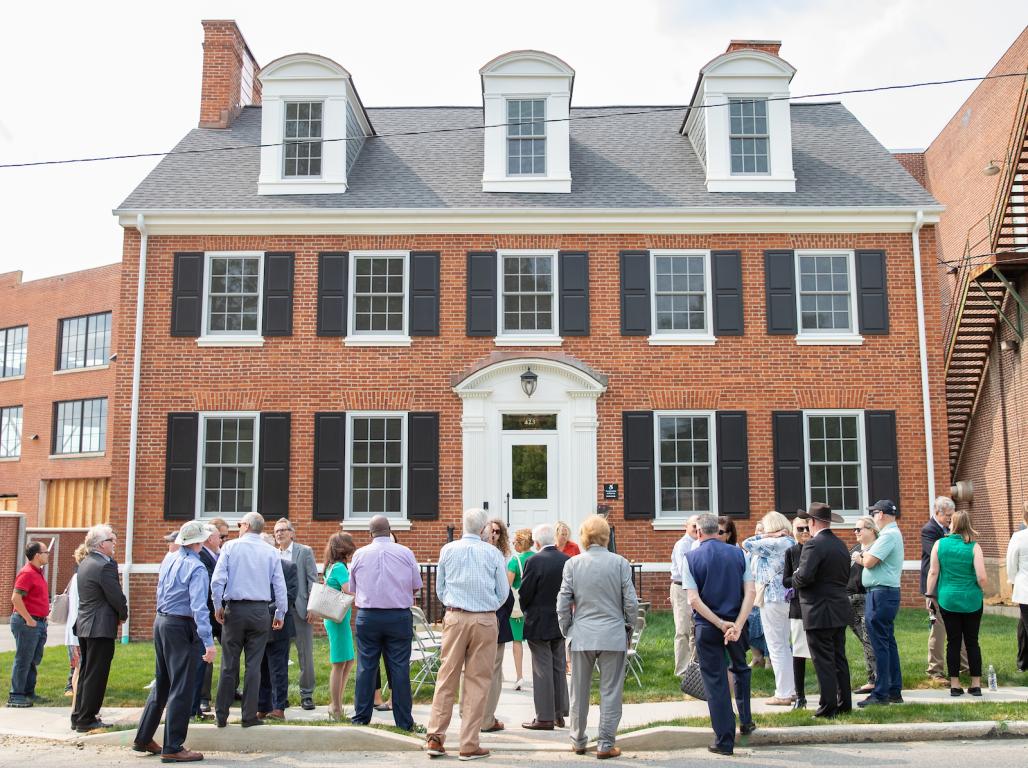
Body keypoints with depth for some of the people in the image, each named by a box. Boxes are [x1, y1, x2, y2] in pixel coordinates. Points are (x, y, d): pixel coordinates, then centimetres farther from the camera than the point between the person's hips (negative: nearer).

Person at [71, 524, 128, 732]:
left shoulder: (85, 563, 12)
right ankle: (86, 720, 4)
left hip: (84, 625, 9)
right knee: (96, 674, -2)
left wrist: (118, 613, 13)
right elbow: (117, 597, -17)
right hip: (101, 627, -9)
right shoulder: (105, 565, -18)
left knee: (85, 672, 17)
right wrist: (123, 615, 3)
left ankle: (78, 716, 23)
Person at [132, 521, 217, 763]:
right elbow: (198, 607, -23)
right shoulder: (196, 568, -17)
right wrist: (208, 642, -25)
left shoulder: (169, 558, 6)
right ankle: (172, 748, 3)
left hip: (160, 621, 8)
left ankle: (143, 738, 27)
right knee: (182, 688, 0)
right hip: (181, 627, -8)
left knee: (162, 683, 19)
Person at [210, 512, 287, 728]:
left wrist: (218, 606, 2)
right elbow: (280, 586, 2)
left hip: (234, 609, -1)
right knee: (253, 665, 5)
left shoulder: (230, 546, 0)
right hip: (260, 611, 1)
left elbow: (217, 580, -7)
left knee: (229, 664, 6)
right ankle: (249, 716, 7)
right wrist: (280, 613, 10)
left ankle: (221, 715, 12)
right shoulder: (271, 551, 4)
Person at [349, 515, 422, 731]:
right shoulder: (405, 553, -2)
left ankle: (361, 719, 12)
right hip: (399, 616, 0)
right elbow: (416, 586, 6)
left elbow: (353, 589, 9)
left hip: (367, 616, 1)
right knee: (399, 669, 3)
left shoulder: (360, 554, 0)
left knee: (366, 668, 7)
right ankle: (404, 722, 7)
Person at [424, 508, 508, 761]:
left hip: (455, 617, 2)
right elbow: (503, 593, 5)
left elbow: (440, 589, 10)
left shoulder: (447, 550, 3)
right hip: (486, 620, -1)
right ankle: (469, 745, 6)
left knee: (447, 677, 7)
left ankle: (435, 738, 6)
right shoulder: (493, 553, -2)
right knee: (478, 681, 4)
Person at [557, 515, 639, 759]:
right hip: (613, 636, -1)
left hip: (581, 637, 2)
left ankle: (578, 741, 25)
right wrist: (629, 628, 11)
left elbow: (563, 603, -1)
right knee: (610, 691, 6)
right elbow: (631, 601, -3)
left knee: (579, 692, 14)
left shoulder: (572, 564, -3)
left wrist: (567, 631, 12)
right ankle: (605, 745, 9)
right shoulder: (620, 563, -6)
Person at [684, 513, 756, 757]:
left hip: (707, 627, -2)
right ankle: (746, 722, 31)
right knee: (740, 670, 27)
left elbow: (694, 600, -14)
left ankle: (724, 740, 10)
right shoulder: (738, 554, 0)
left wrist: (720, 624, -12)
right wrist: (737, 625, -14)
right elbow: (750, 593, -8)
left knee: (715, 682, 6)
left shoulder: (691, 558, -7)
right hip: (736, 622, 3)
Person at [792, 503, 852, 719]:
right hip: (840, 611, 9)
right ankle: (844, 703, 23)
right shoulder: (841, 545, 11)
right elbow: (846, 577, 17)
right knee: (839, 658, 16)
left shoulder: (814, 545, -17)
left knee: (824, 662, -3)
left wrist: (795, 578, -4)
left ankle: (828, 707, 1)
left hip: (819, 613, -9)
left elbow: (804, 576, -24)